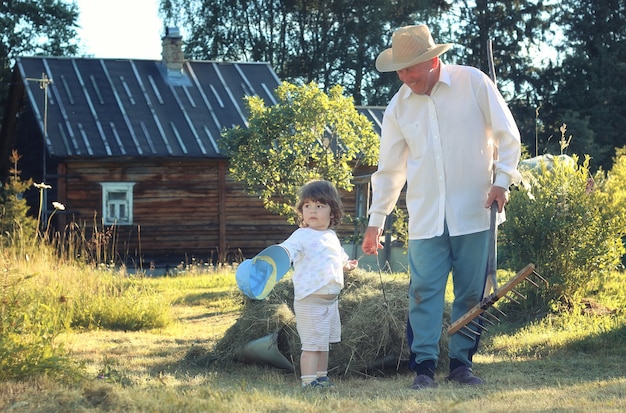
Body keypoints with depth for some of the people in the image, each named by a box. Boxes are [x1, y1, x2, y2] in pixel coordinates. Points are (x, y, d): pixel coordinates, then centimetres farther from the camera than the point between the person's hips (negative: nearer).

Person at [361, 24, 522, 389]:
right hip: (425, 217, 2)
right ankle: (424, 366, -5)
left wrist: (502, 180, -7)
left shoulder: (473, 83, -3)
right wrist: (376, 221, 13)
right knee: (424, 290, -7)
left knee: (472, 292, 2)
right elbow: (389, 169, 13)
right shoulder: (398, 107, 6)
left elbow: (507, 135, 3)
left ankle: (462, 362, 11)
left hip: (474, 212, -2)